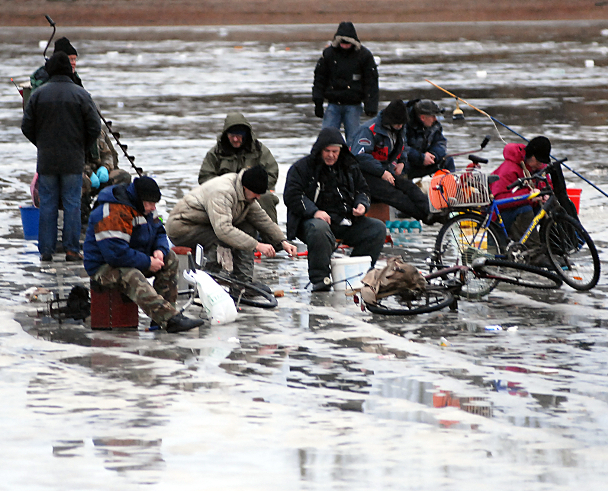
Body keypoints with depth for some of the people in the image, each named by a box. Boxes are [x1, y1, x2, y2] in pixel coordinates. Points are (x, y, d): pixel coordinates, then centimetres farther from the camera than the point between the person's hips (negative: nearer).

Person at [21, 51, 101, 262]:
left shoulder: (39, 94, -2)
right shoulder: (80, 95, -5)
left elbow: (27, 127, 1)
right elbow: (95, 127, -5)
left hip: (46, 160, 1)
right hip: (73, 161, -1)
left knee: (47, 205, 7)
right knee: (72, 204, 4)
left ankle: (46, 250, 7)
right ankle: (71, 249, 3)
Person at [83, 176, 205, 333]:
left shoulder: (146, 207, 5)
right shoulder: (113, 214, -26)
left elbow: (159, 232, 17)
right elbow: (116, 254, -32)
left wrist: (160, 250, -8)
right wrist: (148, 263, -24)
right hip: (105, 266, -10)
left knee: (170, 258, -4)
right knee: (133, 279, -38)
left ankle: (161, 316, -13)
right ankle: (171, 319, -50)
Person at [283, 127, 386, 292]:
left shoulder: (349, 167, 17)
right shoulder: (301, 168, 0)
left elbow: (362, 190, 27)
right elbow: (292, 196, -9)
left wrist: (362, 204, 2)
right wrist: (314, 211, -23)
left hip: (346, 221, 6)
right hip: (313, 220, -6)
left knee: (378, 229, -11)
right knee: (319, 229, -42)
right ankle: (319, 278, -34)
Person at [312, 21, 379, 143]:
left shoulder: (364, 55, -3)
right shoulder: (328, 53, 1)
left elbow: (371, 83, -1)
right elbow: (319, 78, 7)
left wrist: (371, 106, -8)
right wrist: (318, 103, 2)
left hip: (353, 106, -1)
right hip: (333, 104, 1)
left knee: (353, 138, 0)